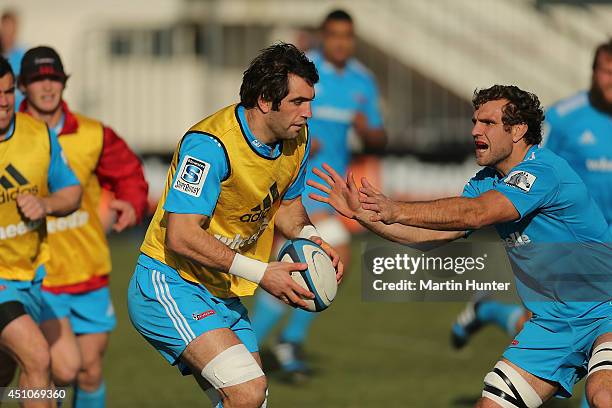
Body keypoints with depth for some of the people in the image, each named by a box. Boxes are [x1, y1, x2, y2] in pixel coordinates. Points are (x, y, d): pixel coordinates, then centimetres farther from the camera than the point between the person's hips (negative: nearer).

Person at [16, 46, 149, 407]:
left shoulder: (92, 135, 0)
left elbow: (128, 173, 16)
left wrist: (131, 204, -3)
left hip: (89, 273, 3)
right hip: (36, 278, -3)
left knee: (91, 373, 10)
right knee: (66, 368, -18)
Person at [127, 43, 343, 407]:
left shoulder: (297, 142, 2)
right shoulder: (210, 144, -25)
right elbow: (181, 237, -28)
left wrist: (308, 237, -3)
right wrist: (261, 273, -27)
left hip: (223, 297, 9)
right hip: (169, 286, -9)